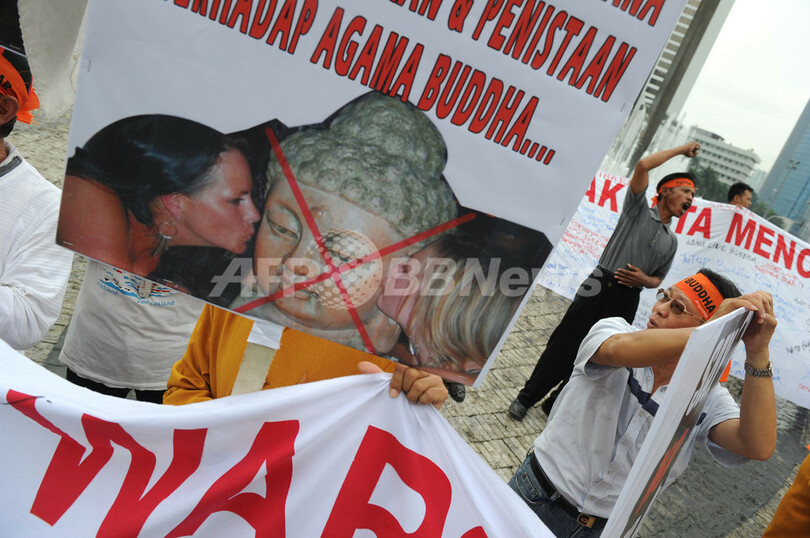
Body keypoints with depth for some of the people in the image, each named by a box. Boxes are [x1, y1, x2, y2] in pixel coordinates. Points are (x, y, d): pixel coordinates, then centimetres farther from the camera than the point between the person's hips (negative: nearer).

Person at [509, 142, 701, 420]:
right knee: (563, 346, -2)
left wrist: (643, 280, -3)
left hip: (627, 302, 5)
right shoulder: (637, 209, 4)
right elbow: (643, 165, -10)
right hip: (600, 289, -5)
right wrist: (681, 150, 2)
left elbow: (658, 279, 22)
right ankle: (525, 398, 12)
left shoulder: (671, 241, 18)